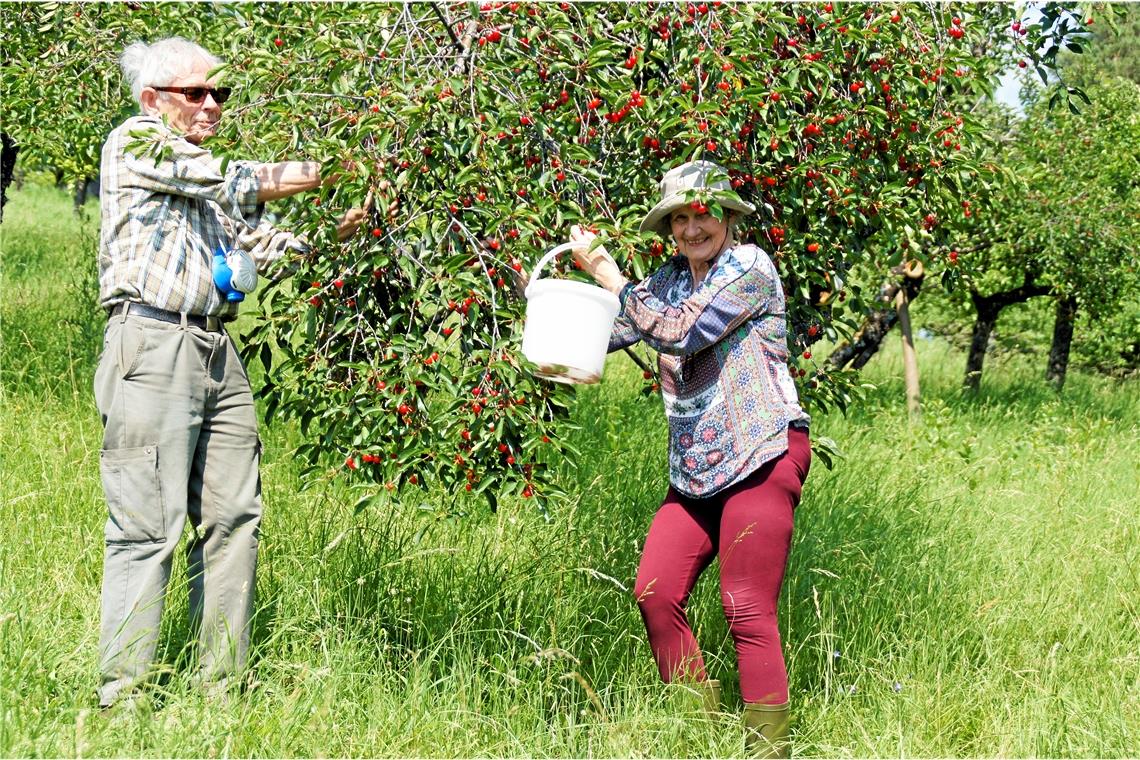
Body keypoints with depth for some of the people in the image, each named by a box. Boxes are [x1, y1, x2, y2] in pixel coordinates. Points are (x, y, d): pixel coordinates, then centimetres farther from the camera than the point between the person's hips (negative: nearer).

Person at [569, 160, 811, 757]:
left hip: (761, 457, -7)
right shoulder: (670, 280, 16)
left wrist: (607, 272, -9)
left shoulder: (749, 266, -5)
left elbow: (680, 332, -14)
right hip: (696, 470, 7)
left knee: (748, 613, -11)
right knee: (655, 595, -2)